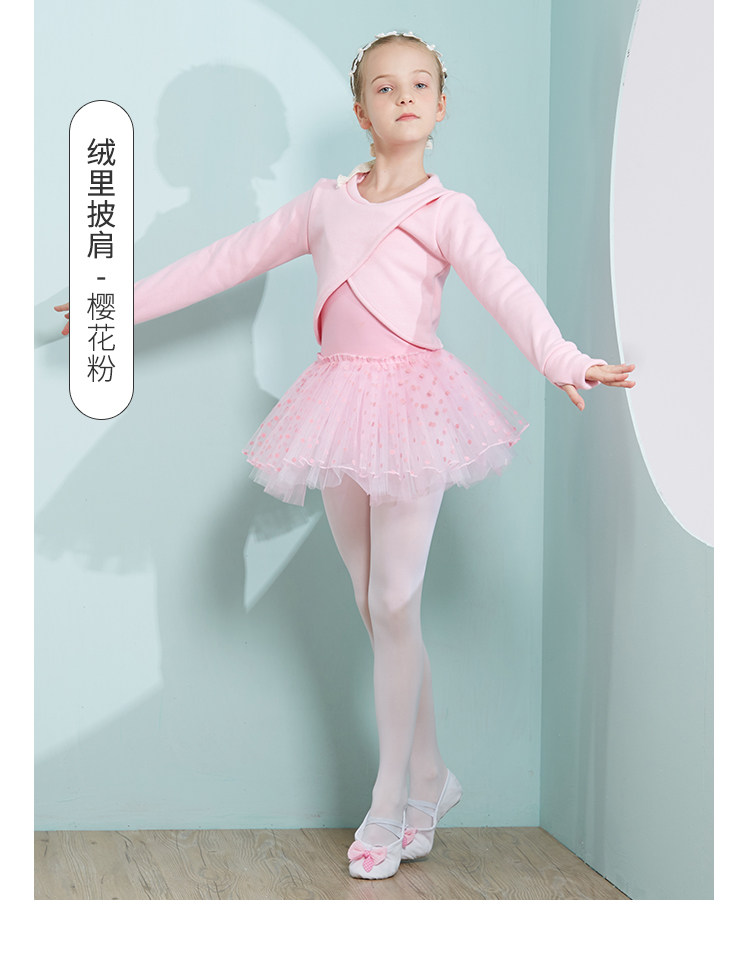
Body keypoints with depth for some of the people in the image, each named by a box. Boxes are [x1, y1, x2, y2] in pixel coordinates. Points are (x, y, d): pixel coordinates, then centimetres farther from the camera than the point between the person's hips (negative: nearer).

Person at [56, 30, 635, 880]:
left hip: (411, 403, -4)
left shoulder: (446, 211, 0)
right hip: (340, 403, 4)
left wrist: (563, 360, -35)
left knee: (393, 604, -8)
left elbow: (504, 288, -17)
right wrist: (125, 301, 19)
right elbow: (229, 261, 18)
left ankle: (389, 806, 2)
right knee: (374, 606, 7)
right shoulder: (325, 204, 13)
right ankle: (429, 780, 20)